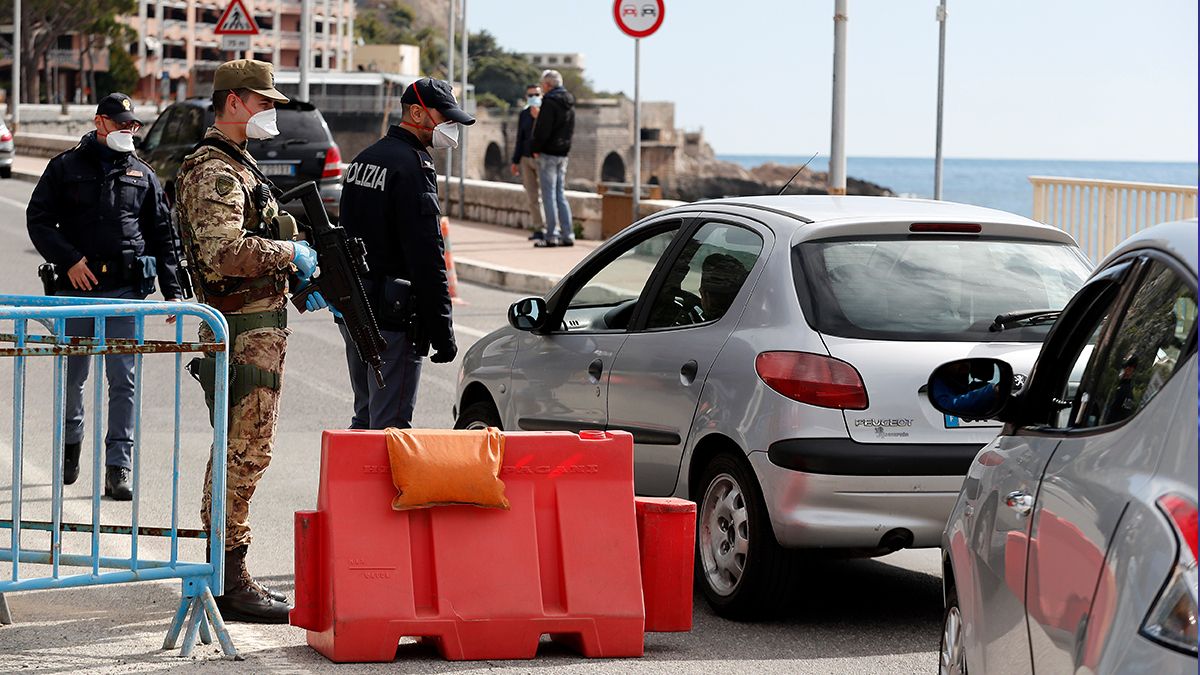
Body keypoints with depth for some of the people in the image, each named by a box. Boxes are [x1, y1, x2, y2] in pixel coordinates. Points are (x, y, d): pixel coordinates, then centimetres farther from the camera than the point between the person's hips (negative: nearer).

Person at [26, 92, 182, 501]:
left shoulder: (142, 175, 13)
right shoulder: (66, 168, 6)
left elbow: (162, 235, 15)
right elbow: (38, 219, 3)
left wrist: (171, 291, 10)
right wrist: (68, 260, -10)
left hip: (125, 289, 1)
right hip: (76, 288, -1)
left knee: (123, 380, -6)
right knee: (72, 377, 10)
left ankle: (118, 467, -4)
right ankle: (70, 441, 36)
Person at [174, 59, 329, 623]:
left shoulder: (237, 164, 20)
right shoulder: (214, 171, -14)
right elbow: (223, 252, -28)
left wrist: (302, 280, 18)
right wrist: (291, 253, -19)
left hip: (257, 326, 11)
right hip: (244, 329, -11)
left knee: (237, 454, 14)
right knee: (245, 454, -9)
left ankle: (225, 576, 21)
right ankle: (230, 583, -7)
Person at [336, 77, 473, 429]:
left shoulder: (364, 159, 15)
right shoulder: (413, 165, -15)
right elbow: (427, 257, -19)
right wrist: (442, 331, -18)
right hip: (392, 318, -10)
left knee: (366, 418, 18)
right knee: (390, 425, -7)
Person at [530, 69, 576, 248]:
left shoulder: (550, 102, -15)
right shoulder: (569, 103, 12)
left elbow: (543, 129, -18)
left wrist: (535, 149, -7)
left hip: (548, 153, -8)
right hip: (563, 153, 8)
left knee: (549, 195, -4)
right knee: (560, 195, 12)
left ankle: (551, 236, -5)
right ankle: (567, 235, 8)